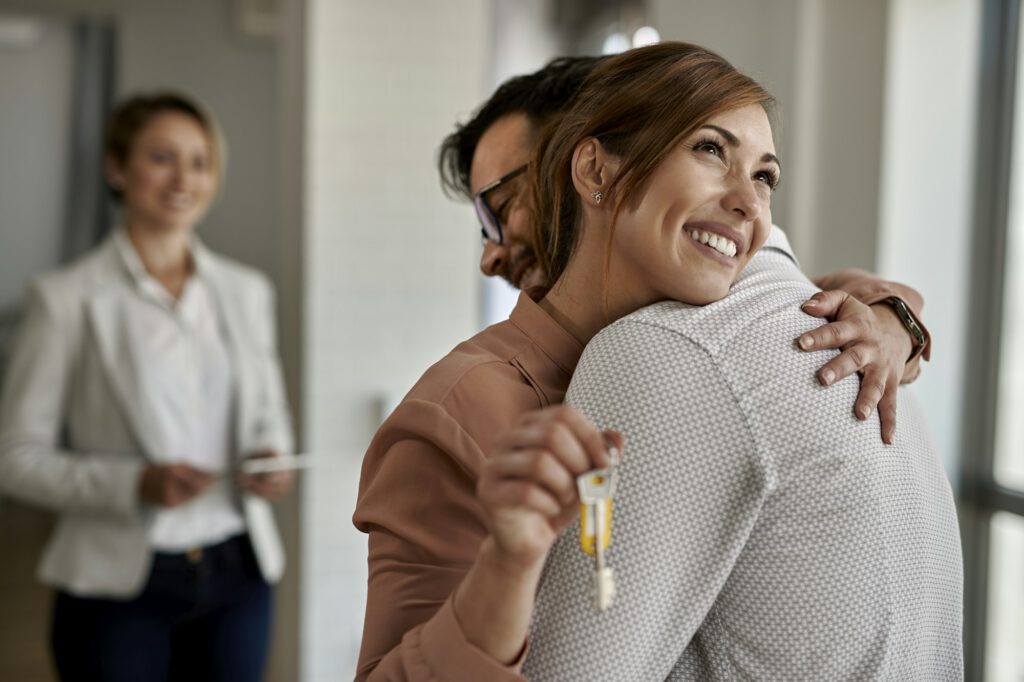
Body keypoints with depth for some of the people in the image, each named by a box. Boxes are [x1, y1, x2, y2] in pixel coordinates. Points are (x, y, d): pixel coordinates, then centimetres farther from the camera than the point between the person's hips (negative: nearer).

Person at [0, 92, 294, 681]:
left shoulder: (247, 290, 6)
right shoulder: (67, 297, -7)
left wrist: (271, 461, -7)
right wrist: (135, 484, -20)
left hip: (237, 574, 4)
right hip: (118, 587, -3)